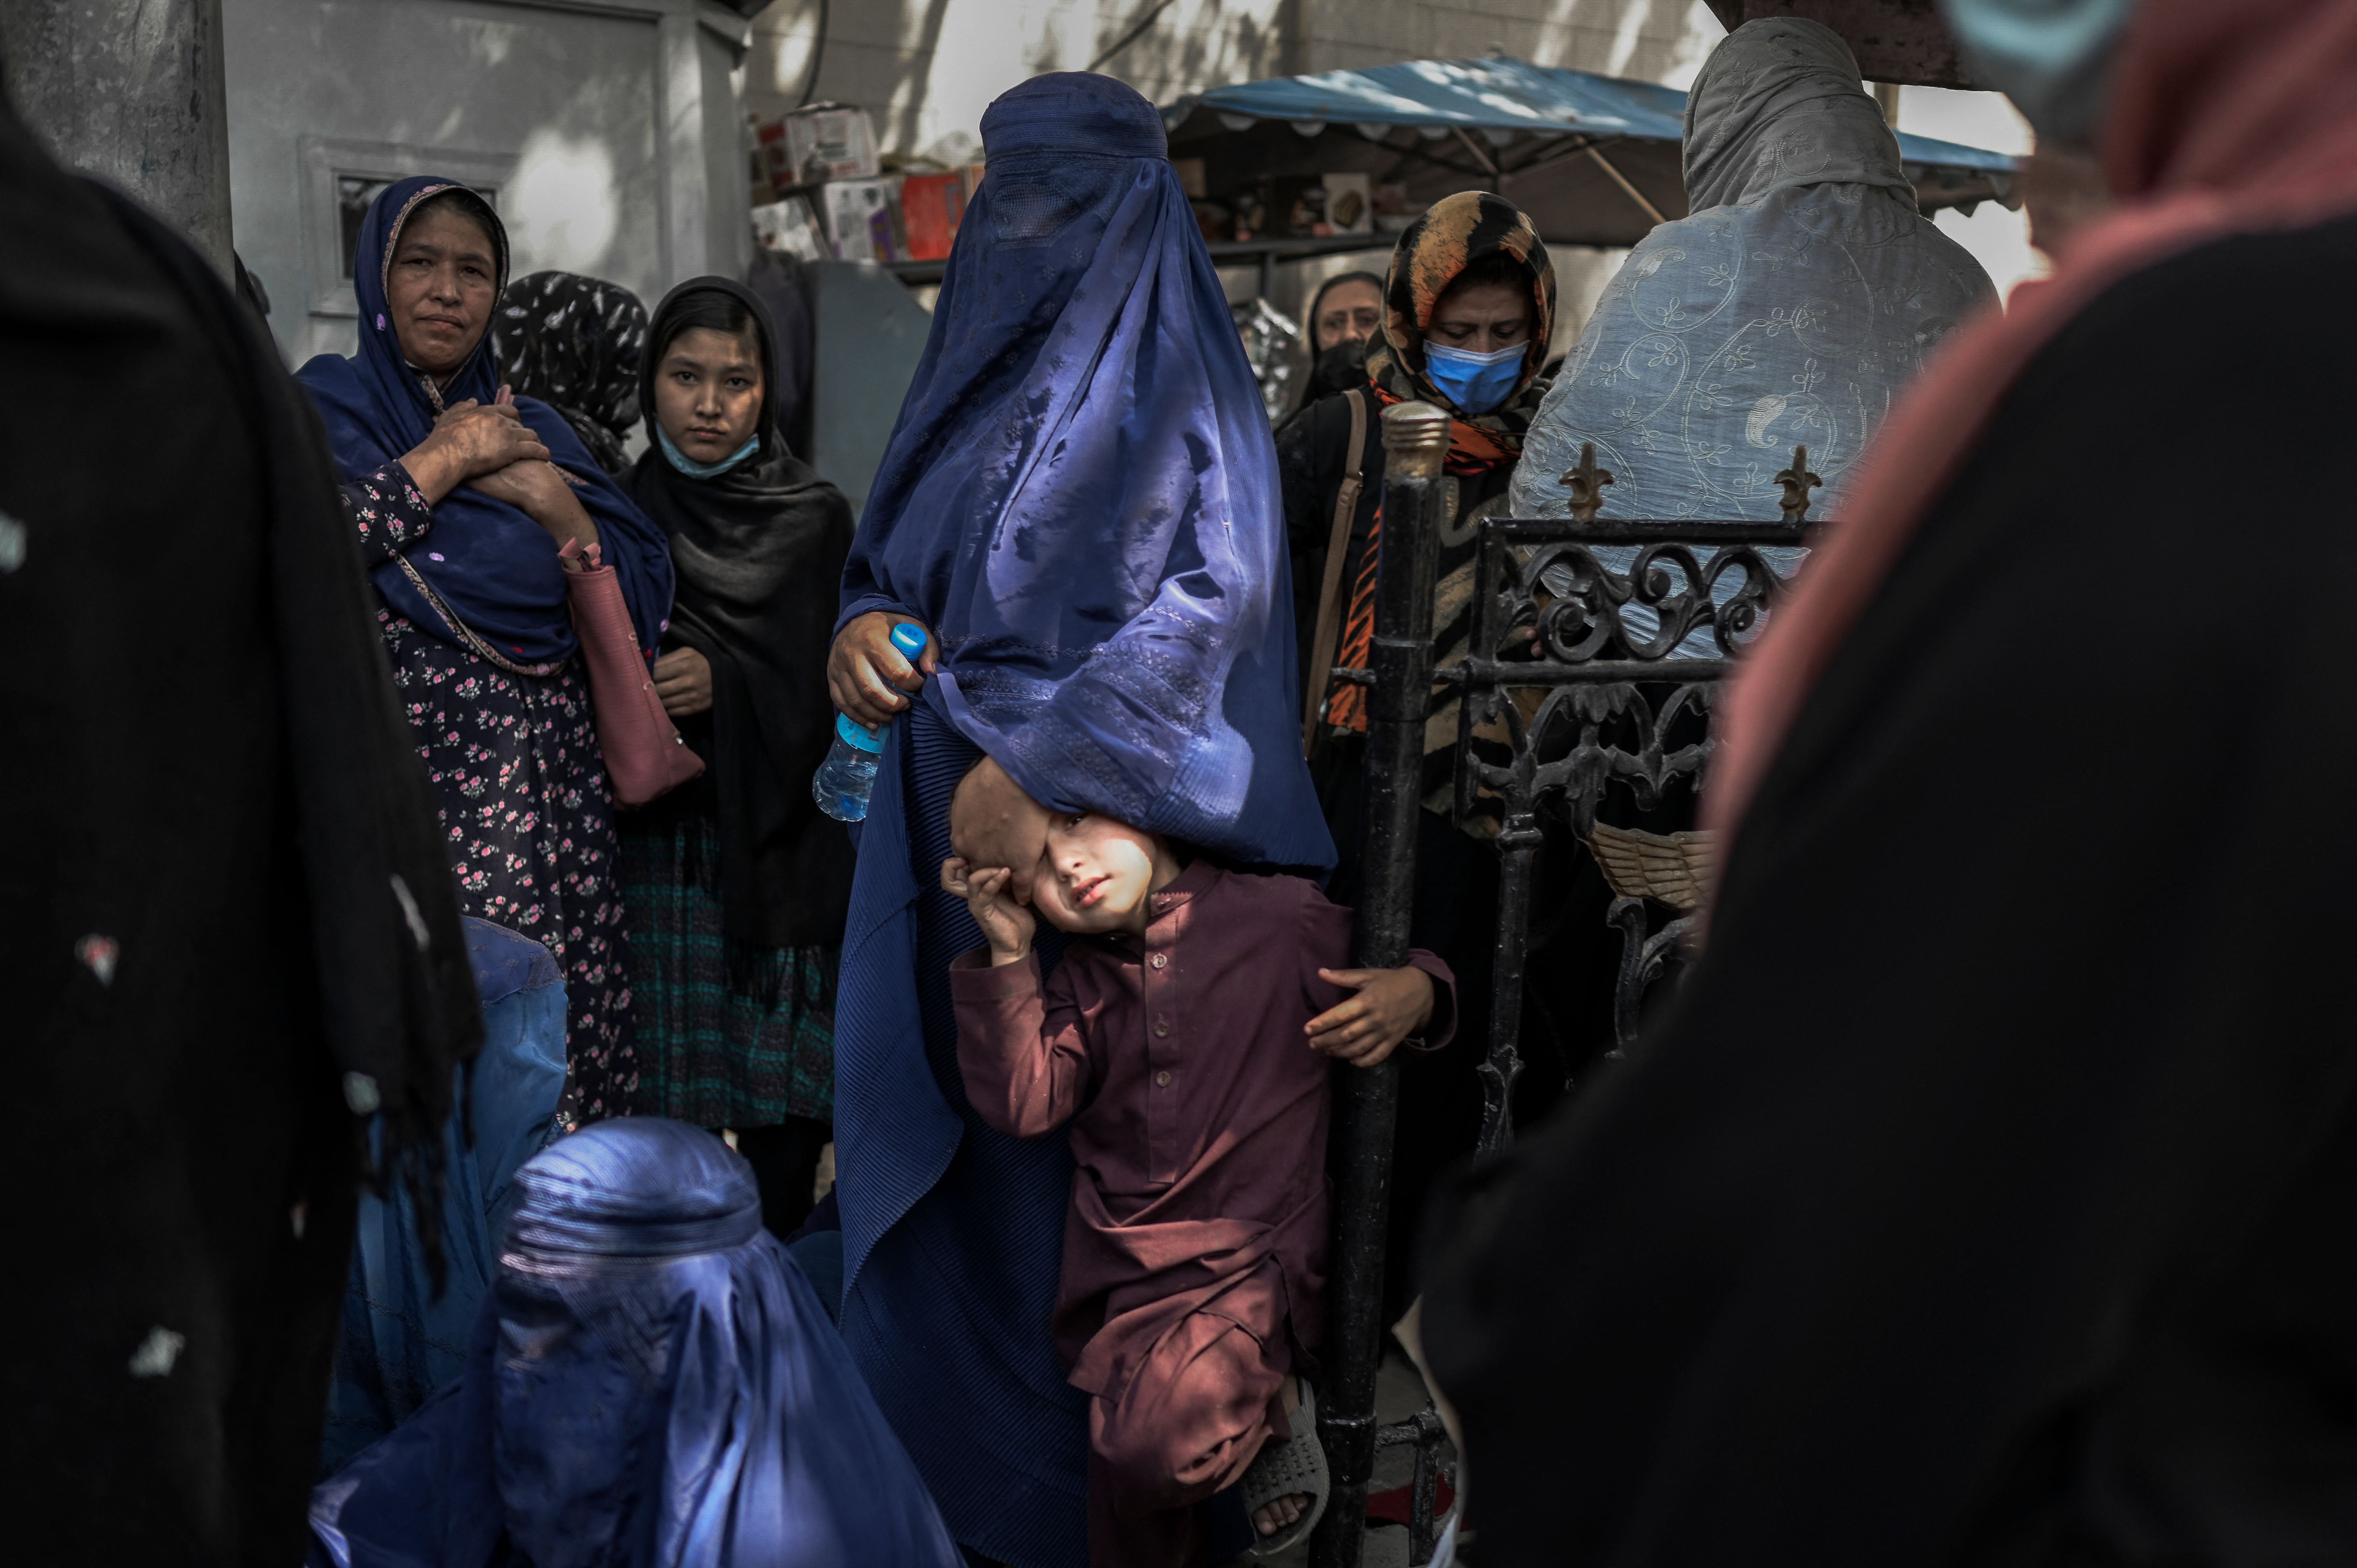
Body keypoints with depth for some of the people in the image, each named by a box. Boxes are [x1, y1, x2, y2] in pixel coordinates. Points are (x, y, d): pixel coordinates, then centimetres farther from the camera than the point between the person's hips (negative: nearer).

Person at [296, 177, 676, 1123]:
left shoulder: (532, 428, 19)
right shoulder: (325, 401, 9)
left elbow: (644, 586, 10)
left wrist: (544, 493, -4)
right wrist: (451, 457, -4)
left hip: (546, 791, 3)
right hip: (402, 777, -3)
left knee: (553, 1034, -4)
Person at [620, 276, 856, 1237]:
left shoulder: (815, 520, 6)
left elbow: (831, 682, -2)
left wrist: (725, 680, -16)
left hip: (780, 838, -1)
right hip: (656, 834, 1)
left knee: (784, 1103, 0)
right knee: (665, 1097, -2)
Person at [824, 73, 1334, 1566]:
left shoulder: (1170, 377, -8)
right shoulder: (981, 362, 15)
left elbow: (1214, 591, -22)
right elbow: (898, 558, 20)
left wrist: (1030, 767, -27)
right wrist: (863, 627, -4)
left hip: (1091, 843, -7)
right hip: (950, 828, 7)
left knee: (1069, 1158, -1)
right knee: (944, 1141, 13)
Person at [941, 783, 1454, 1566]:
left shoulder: (1281, 918, -3)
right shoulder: (1078, 984, 11)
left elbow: (1410, 966, 10)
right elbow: (1021, 1104, -2)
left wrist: (1416, 993, -14)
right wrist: (1008, 954, -7)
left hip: (1252, 1263, -5)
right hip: (1120, 1280, 5)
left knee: (1156, 1440, -26)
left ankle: (1276, 1414, 3)